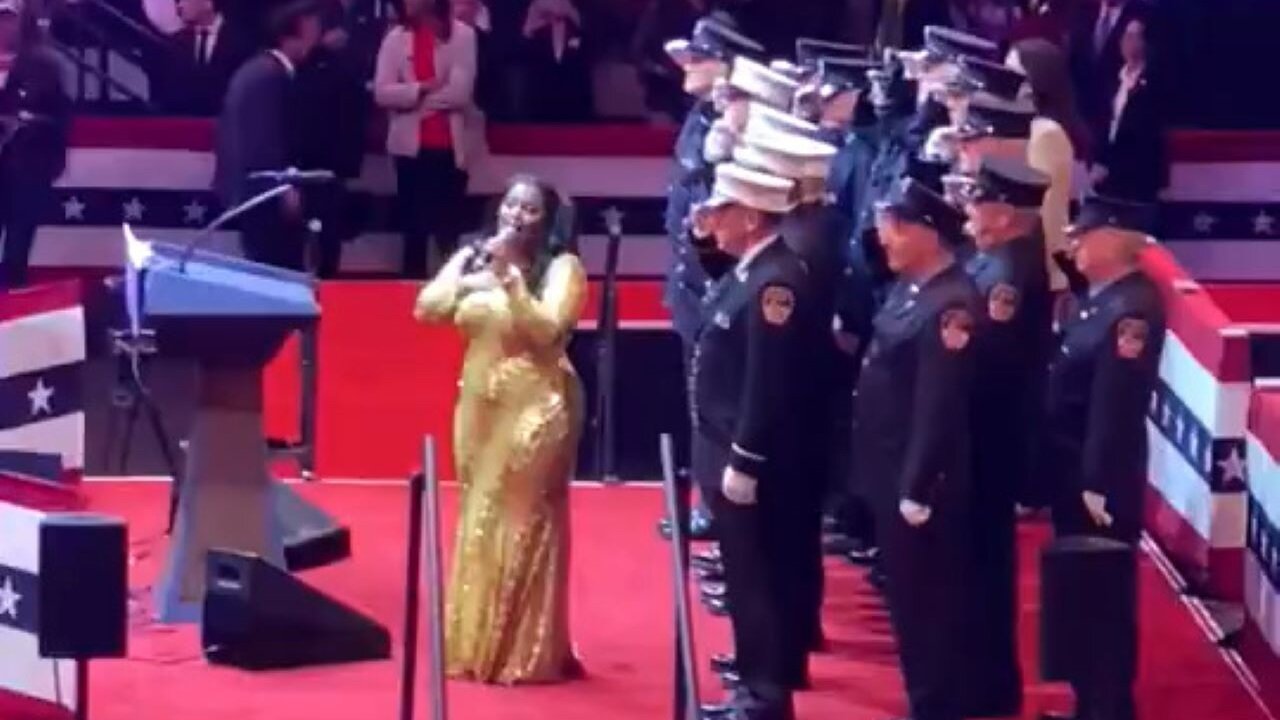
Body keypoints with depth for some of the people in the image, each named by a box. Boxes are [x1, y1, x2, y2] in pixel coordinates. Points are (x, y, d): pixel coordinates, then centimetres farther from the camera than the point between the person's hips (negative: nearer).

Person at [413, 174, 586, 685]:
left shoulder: (562, 267, -6)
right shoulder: (471, 259, 8)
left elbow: (545, 330, -19)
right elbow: (426, 310, -2)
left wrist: (508, 275, -22)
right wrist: (469, 267, -13)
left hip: (535, 411, -5)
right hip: (479, 408, 5)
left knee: (523, 528, -3)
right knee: (478, 525, 10)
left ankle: (526, 653, 3)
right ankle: (476, 646, 18)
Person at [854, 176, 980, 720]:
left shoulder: (950, 305, -21)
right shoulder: (910, 287, 8)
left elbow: (939, 409, -23)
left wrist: (917, 490, -21)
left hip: (922, 483, -9)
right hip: (891, 473, 9)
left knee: (928, 602, 2)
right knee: (906, 599, 17)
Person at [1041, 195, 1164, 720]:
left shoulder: (1133, 307, -21)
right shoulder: (1099, 298, 9)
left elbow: (1117, 402, -23)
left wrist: (1099, 484, -23)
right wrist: (1055, 474, 15)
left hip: (1101, 481, -9)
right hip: (1073, 474, 10)